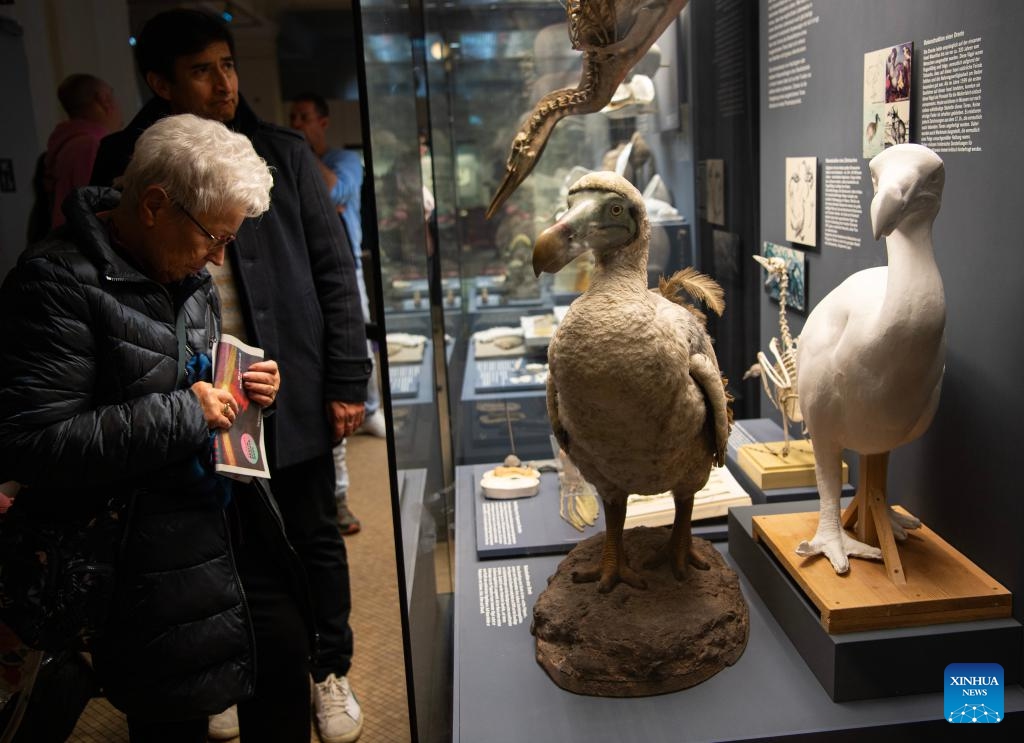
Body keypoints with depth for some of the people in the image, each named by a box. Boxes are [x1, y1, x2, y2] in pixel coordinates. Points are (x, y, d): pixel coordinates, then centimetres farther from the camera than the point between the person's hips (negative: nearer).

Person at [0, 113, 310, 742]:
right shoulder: (58, 283, -18)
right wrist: (184, 412, -22)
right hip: (154, 560, -7)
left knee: (286, 661, 15)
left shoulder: (188, 275, 8)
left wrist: (253, 387, 1)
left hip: (235, 522, 8)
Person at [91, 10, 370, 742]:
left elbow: (334, 270, -1)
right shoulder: (123, 166, 0)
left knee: (315, 537, 12)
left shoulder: (283, 153, -1)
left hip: (291, 393, 0)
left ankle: (330, 672, 33)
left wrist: (348, 381, -5)